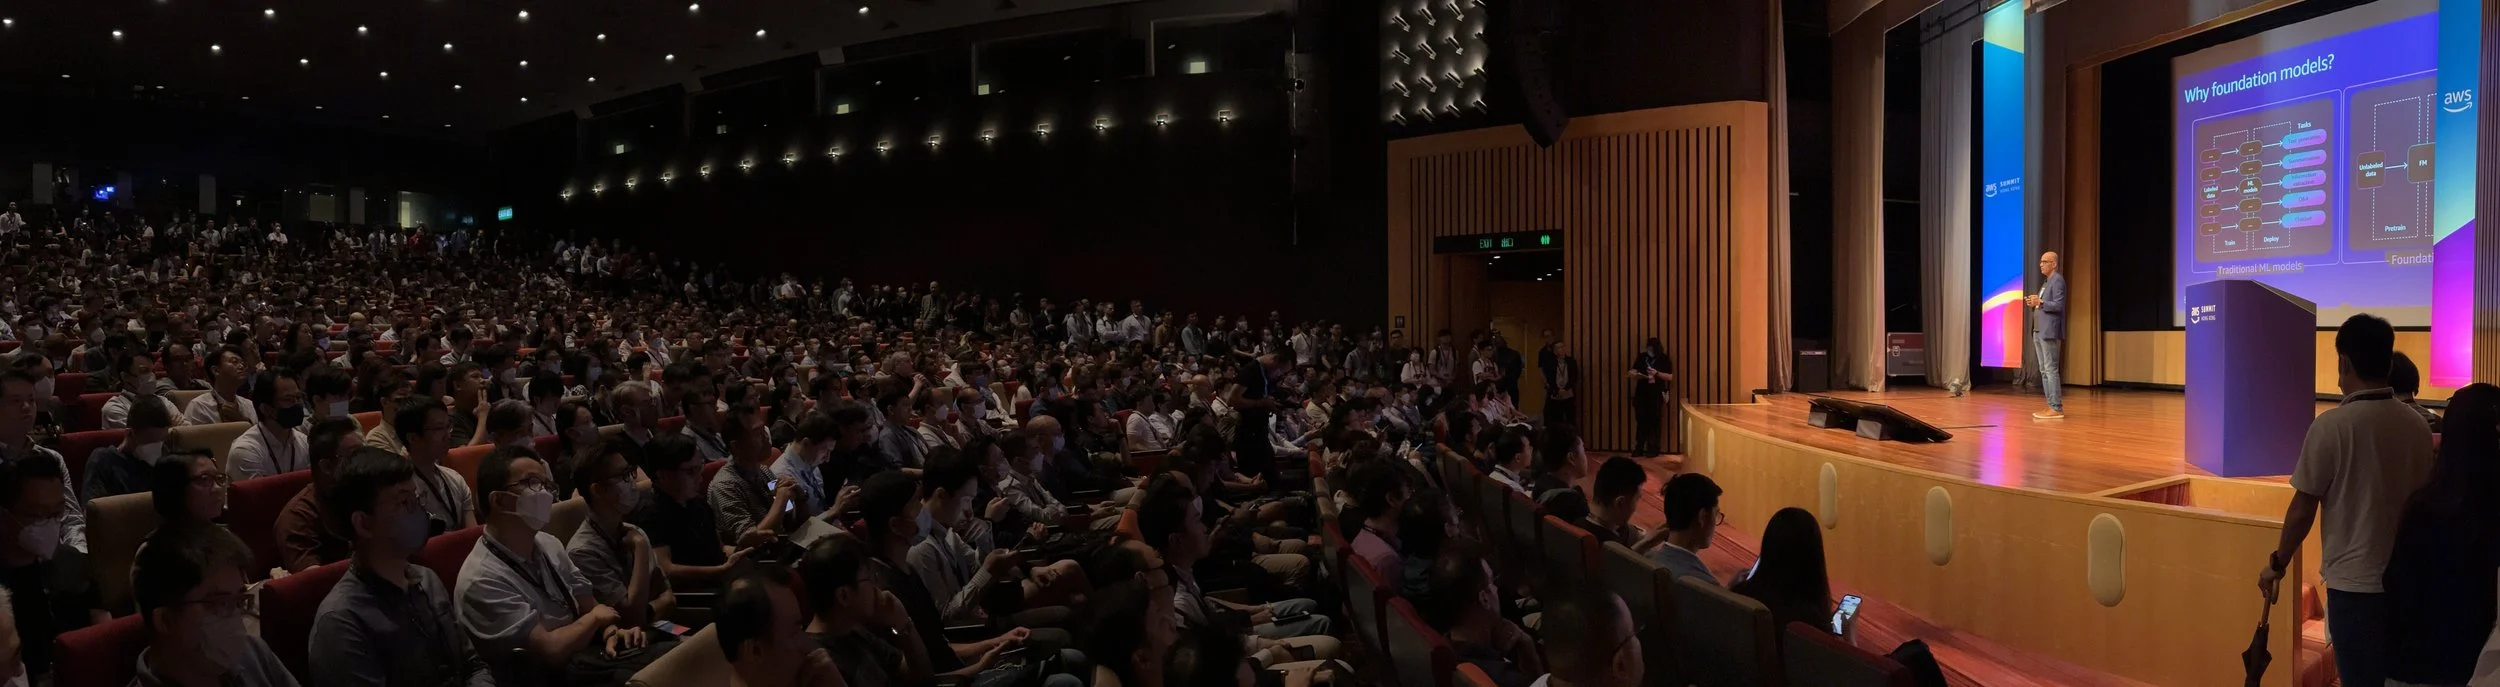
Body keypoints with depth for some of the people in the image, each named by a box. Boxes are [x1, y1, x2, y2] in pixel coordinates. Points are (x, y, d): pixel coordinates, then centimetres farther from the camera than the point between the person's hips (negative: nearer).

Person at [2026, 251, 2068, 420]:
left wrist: (2040, 302, -22)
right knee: (2044, 370, 10)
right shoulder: (2046, 281, 19)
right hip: (2039, 330, 10)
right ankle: (2051, 406, 13)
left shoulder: (2057, 280, -9)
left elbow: (2058, 305, -18)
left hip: (2049, 331, -10)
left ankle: (2057, 408, -10)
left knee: (2051, 369, -10)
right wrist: (2034, 303, 5)